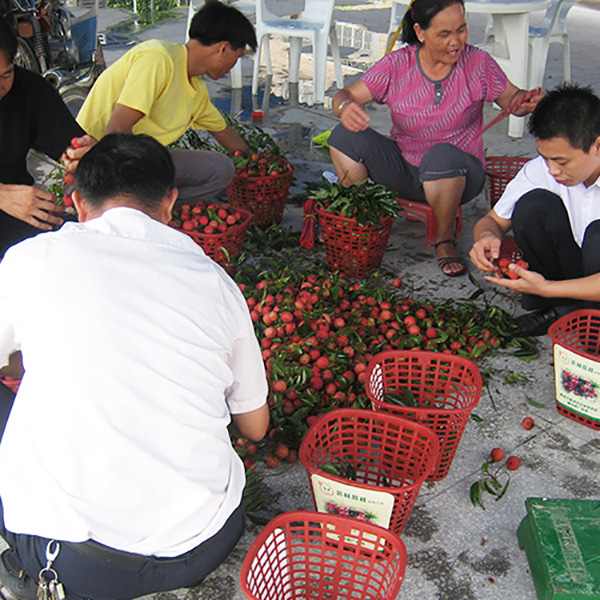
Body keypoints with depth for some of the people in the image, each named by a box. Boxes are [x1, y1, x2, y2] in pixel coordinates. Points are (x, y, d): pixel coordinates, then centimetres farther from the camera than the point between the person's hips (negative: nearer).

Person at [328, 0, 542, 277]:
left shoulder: (477, 63, -8)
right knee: (346, 136, -21)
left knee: (442, 155, -39)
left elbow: (512, 100, 2)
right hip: (402, 168, 2)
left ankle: (446, 239, -12)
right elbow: (346, 95, -8)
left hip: (459, 174, -2)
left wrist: (528, 102, -22)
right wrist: (345, 106, -32)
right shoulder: (396, 65, -8)